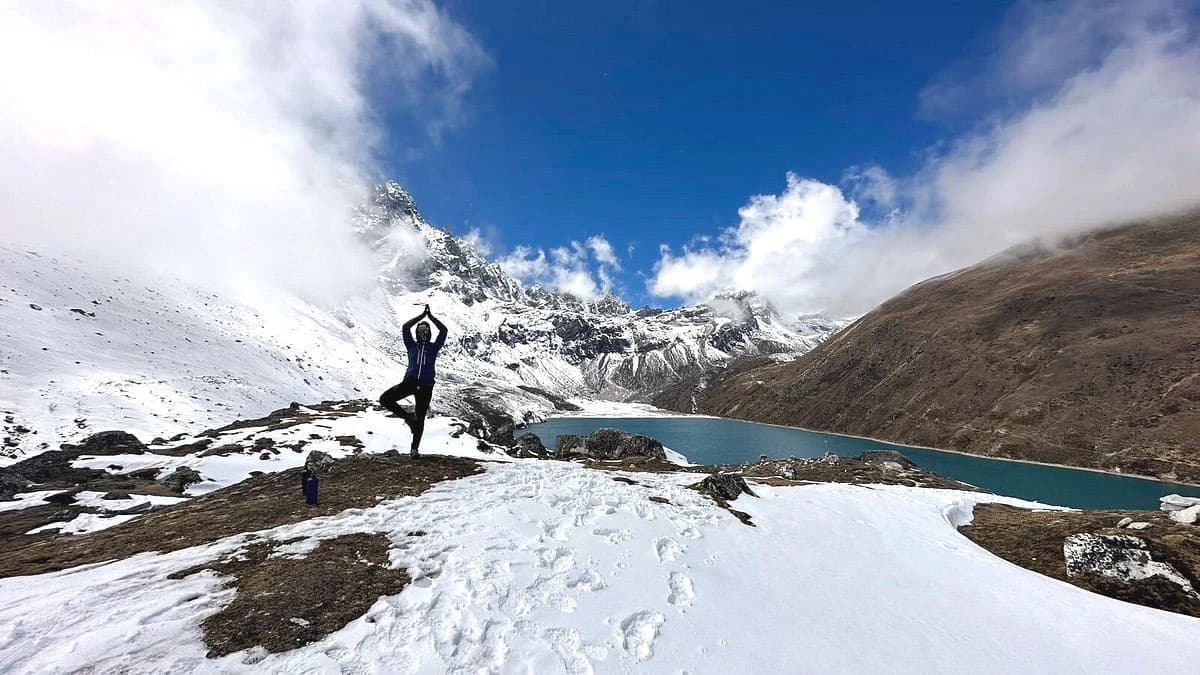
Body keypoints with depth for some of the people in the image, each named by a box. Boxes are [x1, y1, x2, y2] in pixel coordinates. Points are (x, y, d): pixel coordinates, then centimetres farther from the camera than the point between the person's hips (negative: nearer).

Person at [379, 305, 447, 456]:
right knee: (385, 399, -12)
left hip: (426, 386, -1)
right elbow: (405, 328, 4)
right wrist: (422, 315, 6)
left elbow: (444, 330, 4)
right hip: (409, 381, 1)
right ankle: (408, 417, 5)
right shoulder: (412, 345, 16)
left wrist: (431, 316, 7)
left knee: (420, 419, 5)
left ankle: (414, 448, 16)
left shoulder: (434, 347, 14)